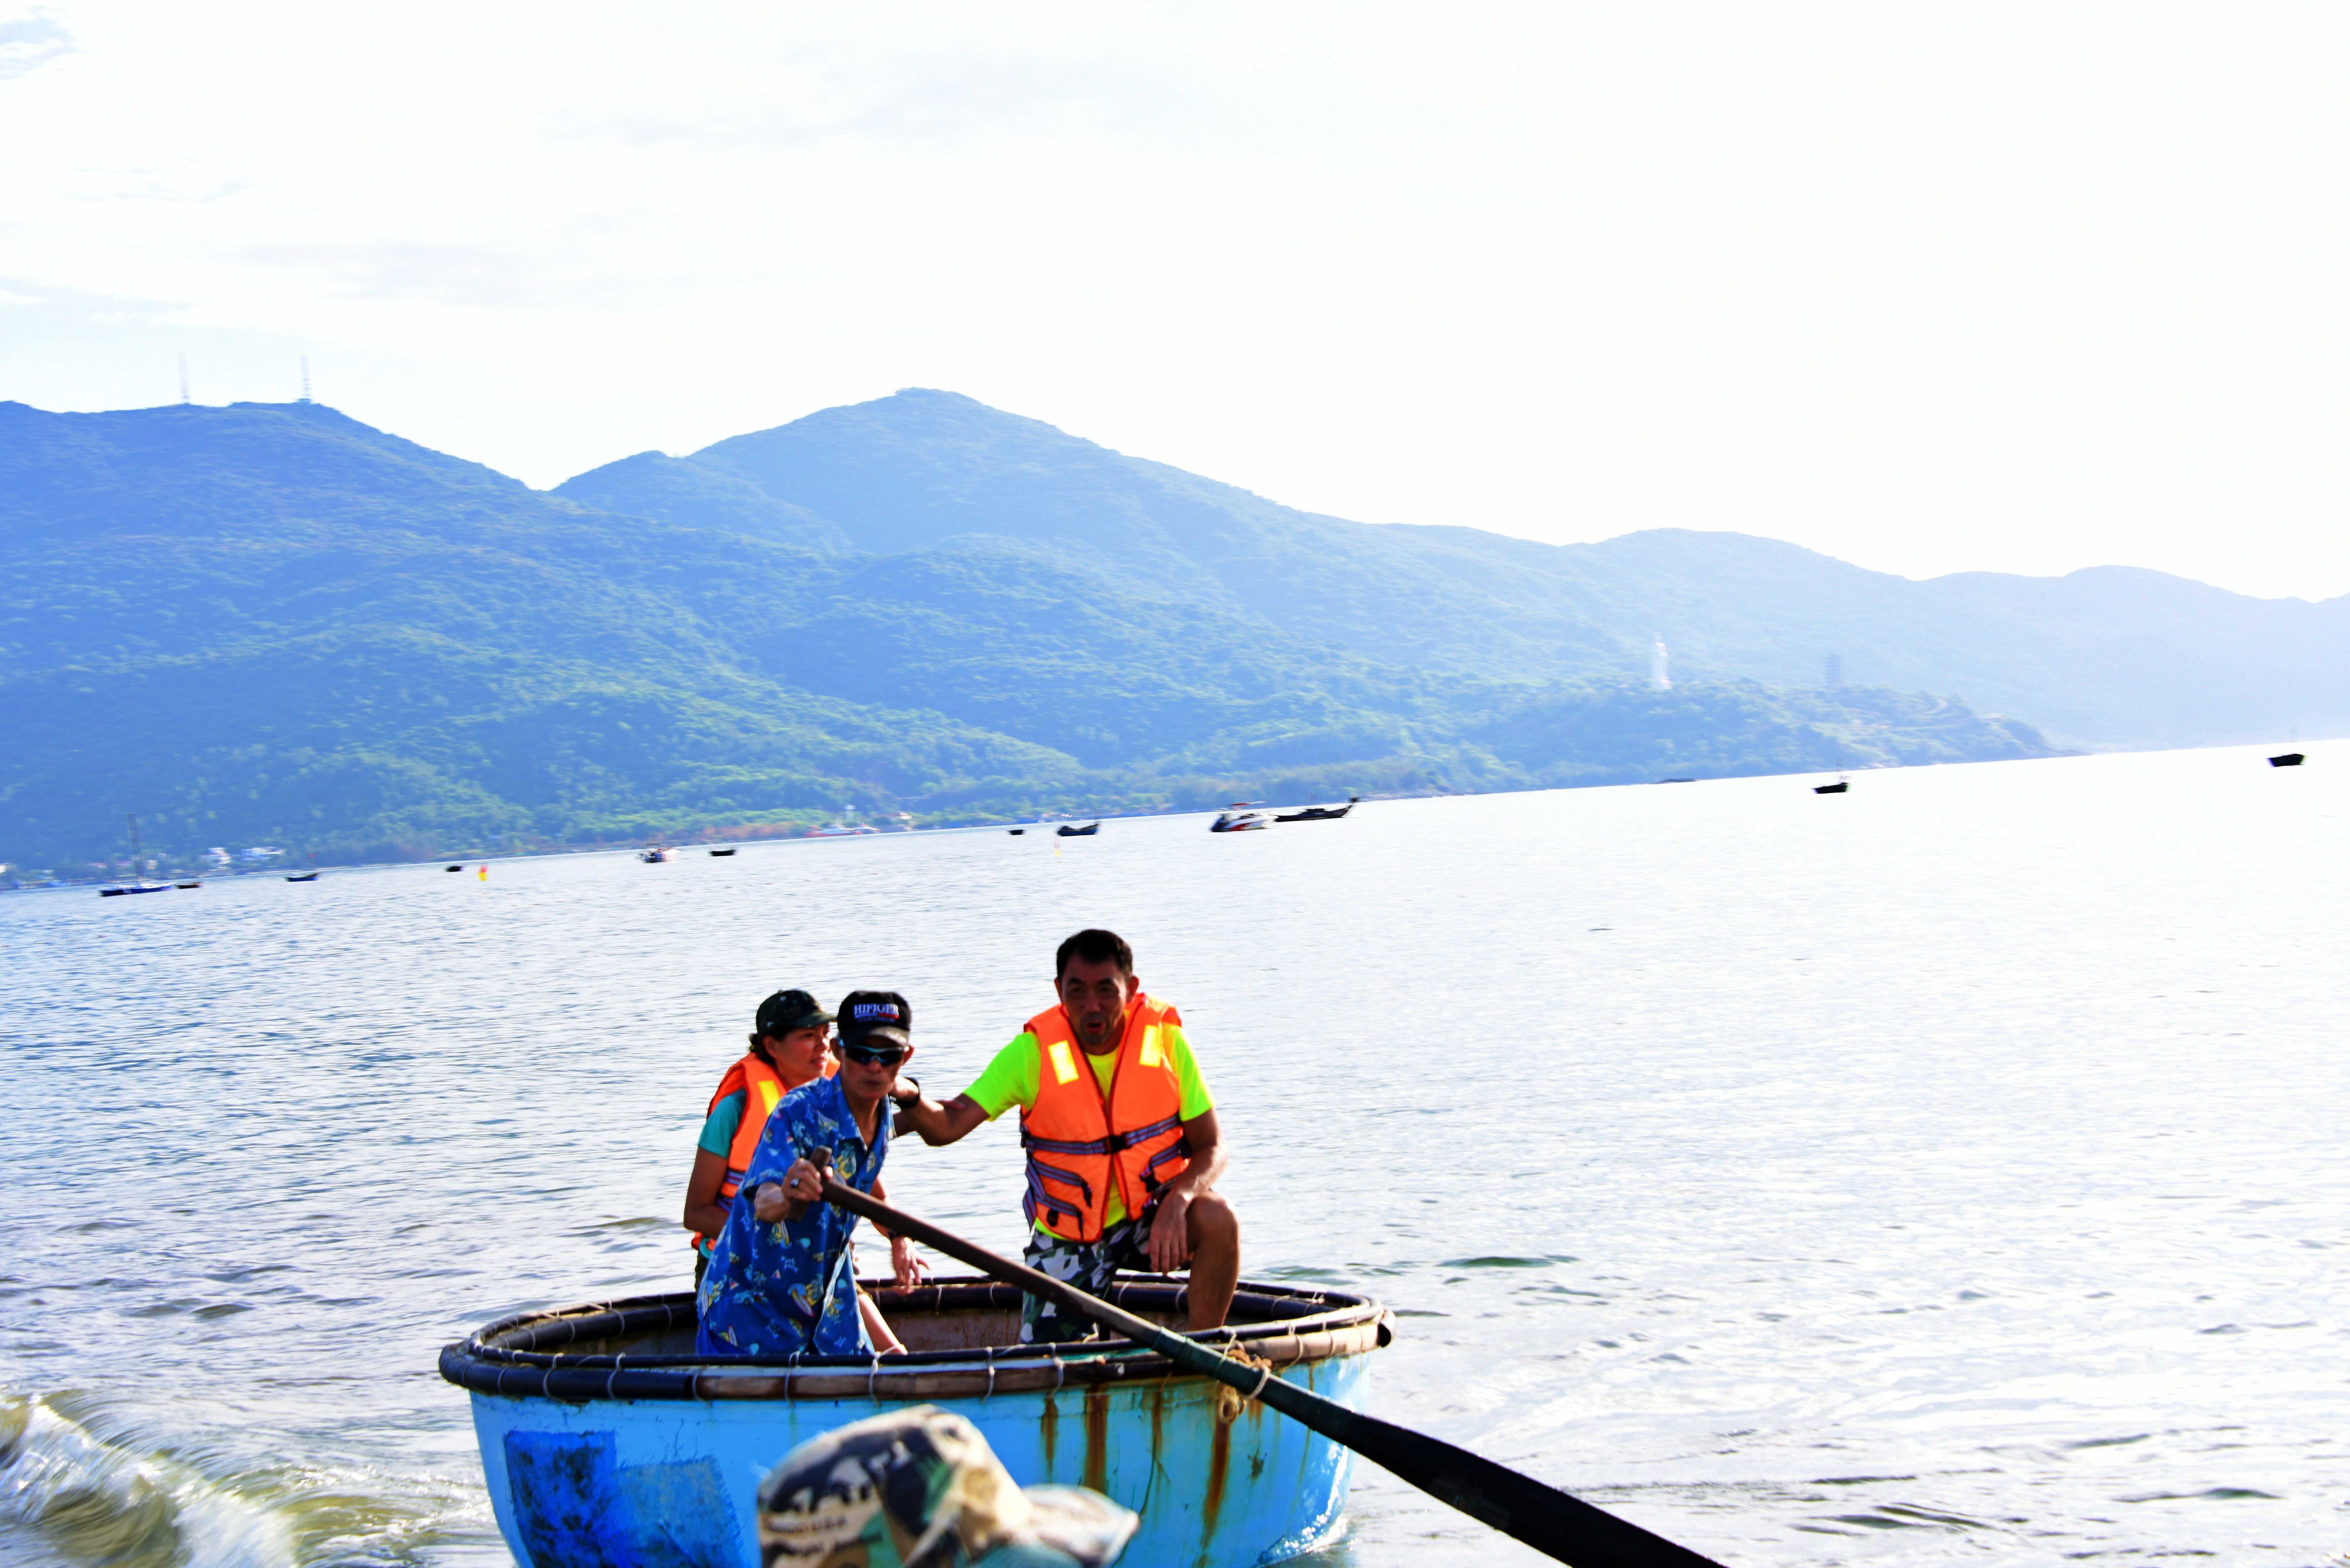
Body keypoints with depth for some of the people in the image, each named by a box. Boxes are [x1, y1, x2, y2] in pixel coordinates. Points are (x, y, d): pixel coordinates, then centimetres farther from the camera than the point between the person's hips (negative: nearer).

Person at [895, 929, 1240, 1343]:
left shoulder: (1165, 1040, -13)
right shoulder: (1034, 1052, -14)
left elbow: (1211, 1149, -10)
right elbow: (946, 1127, -19)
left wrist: (1177, 1202, -31)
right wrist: (913, 1100, -44)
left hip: (1150, 1218, 0)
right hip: (1067, 1238, 0)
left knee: (1217, 1219, -31)